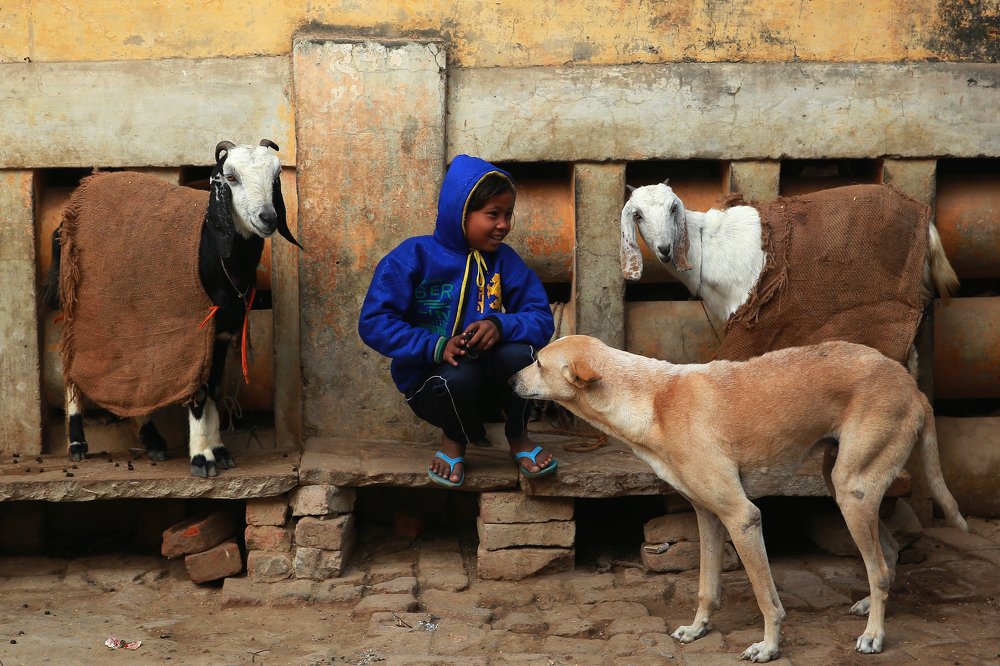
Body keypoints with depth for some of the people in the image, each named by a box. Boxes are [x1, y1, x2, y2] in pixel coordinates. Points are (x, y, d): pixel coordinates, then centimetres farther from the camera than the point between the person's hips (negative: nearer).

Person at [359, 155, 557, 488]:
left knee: (518, 351, -30)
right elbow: (373, 323, -18)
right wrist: (435, 346, -30)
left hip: (490, 387, 2)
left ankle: (518, 437, 0)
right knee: (459, 375, -37)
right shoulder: (414, 256, -11)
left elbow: (542, 320, -8)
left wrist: (500, 325, -30)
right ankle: (454, 441, 0)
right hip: (429, 381, -2)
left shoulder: (504, 260, -1)